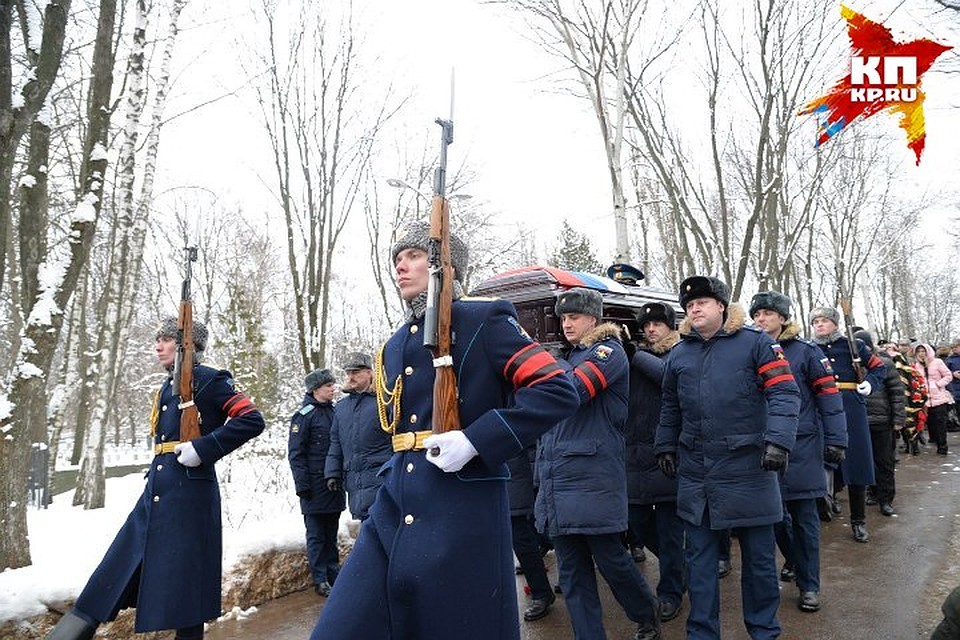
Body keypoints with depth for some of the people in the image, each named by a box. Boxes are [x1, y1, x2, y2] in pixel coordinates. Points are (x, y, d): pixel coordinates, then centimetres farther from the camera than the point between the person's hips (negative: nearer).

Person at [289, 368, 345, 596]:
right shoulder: (304, 415, -9)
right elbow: (295, 453, -11)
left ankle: (333, 574, 23)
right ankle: (320, 579, 11)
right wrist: (302, 484, -15)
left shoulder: (334, 411, 11)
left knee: (331, 533, 14)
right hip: (315, 487, -6)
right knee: (316, 534, 3)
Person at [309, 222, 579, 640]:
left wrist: (475, 441, -20)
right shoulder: (392, 348, 17)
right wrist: (394, 477, 16)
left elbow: (557, 391, -14)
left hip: (462, 513, -6)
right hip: (394, 509, 7)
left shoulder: (483, 321, -5)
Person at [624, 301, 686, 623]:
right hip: (635, 455, 4)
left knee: (669, 529, 2)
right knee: (637, 524, 12)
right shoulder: (636, 357, 11)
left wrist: (636, 356, -18)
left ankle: (670, 592, 21)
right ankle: (681, 566, 37)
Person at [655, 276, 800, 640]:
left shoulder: (754, 343, -4)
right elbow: (670, 408, 20)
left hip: (748, 469, -3)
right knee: (699, 559, 10)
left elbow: (784, 392, -10)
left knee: (758, 555, 10)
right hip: (695, 473, 4)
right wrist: (665, 447, 16)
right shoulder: (679, 354, 11)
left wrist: (778, 440, -20)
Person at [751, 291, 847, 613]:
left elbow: (828, 395, -6)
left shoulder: (805, 351, -4)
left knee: (803, 516, 3)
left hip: (801, 448, -4)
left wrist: (835, 440, -10)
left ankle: (809, 585, 16)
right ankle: (794, 559, 39)